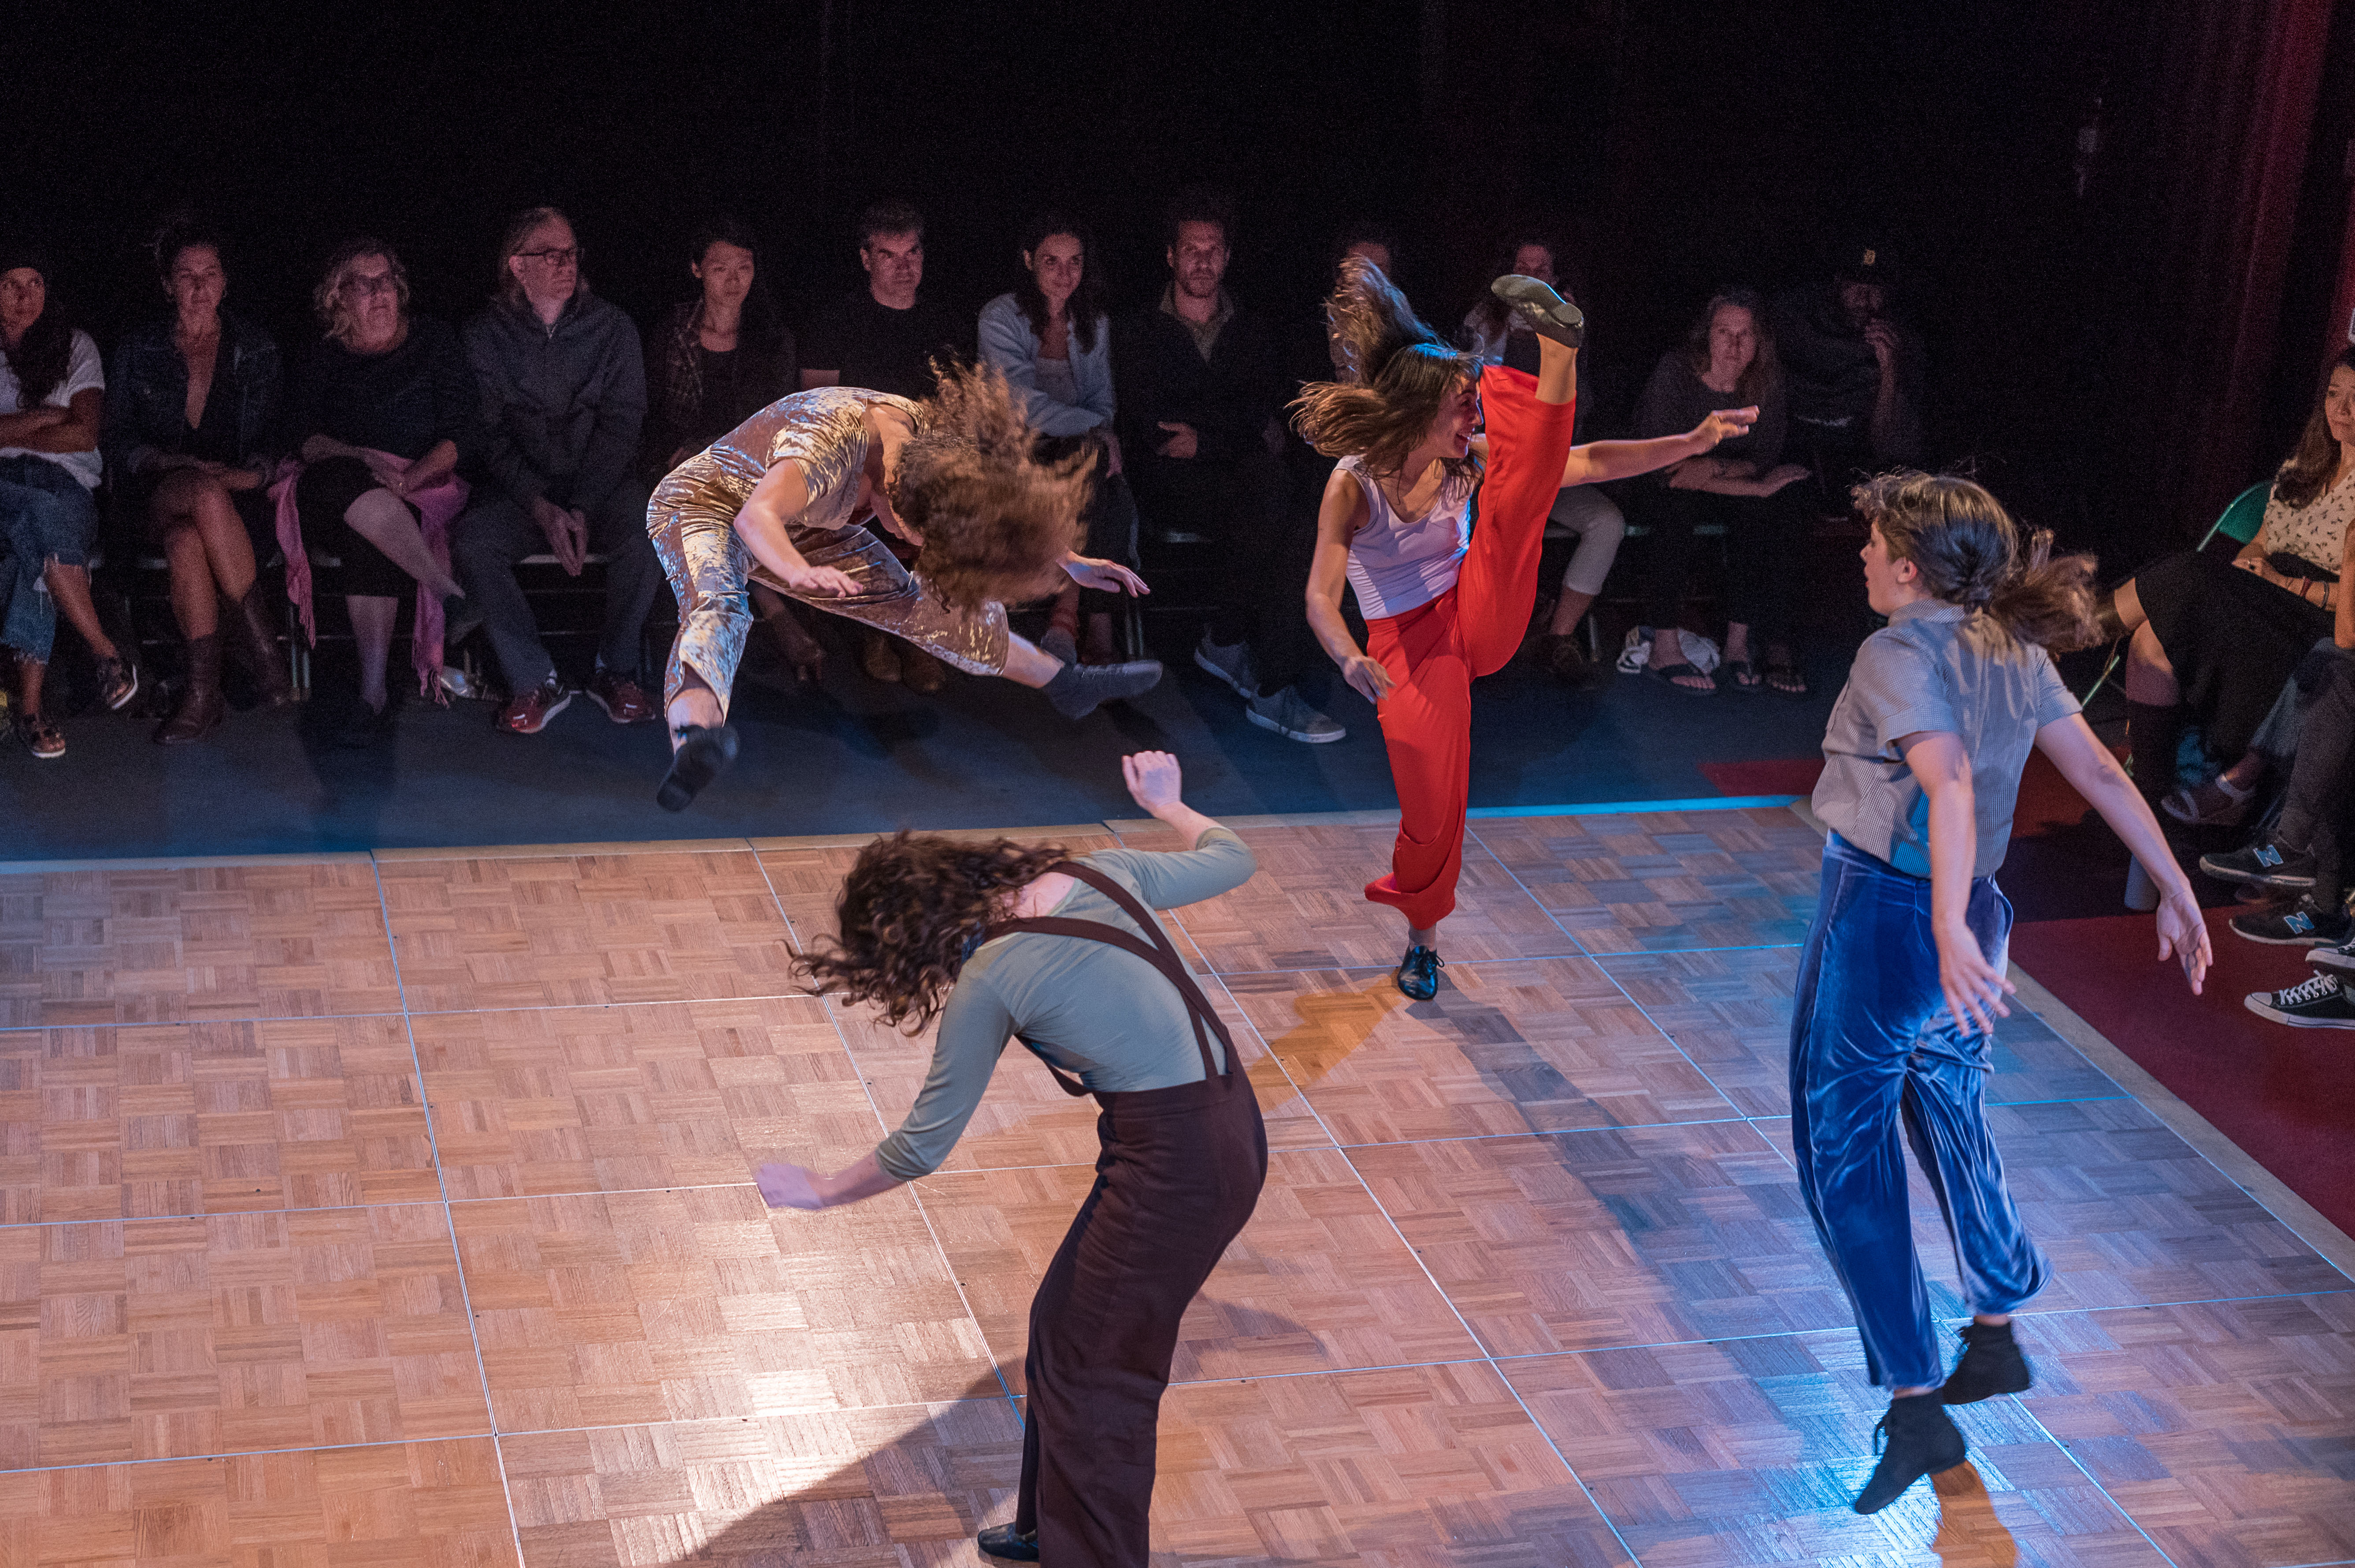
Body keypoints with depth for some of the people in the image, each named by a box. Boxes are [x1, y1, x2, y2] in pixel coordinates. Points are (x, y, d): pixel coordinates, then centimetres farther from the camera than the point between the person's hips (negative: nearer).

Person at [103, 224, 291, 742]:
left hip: (239, 497, 0)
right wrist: (172, 463, -10)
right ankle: (256, 634, -35)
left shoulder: (258, 352, 14)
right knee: (206, 494, -39)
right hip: (155, 498, 0)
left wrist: (253, 472, -13)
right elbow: (118, 439, 10)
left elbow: (279, 436, 9)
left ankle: (203, 689, -31)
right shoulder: (137, 352, 14)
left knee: (187, 540, -38)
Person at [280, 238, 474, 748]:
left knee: (367, 537, -36)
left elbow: (458, 435, 6)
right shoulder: (324, 358, 18)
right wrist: (361, 459, -15)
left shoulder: (432, 340, 15)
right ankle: (444, 585, -47)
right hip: (340, 485, 1)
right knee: (337, 480, -38)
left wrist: (409, 477, -12)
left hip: (423, 489, -1)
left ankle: (374, 692, -42)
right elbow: (304, 437, 4)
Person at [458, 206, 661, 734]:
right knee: (473, 542, -29)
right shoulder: (486, 335, 4)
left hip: (601, 481, 0)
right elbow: (491, 435, -2)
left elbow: (621, 425, -2)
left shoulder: (613, 327, 4)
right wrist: (541, 508, -18)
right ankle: (535, 681, -19)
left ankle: (616, 670, -11)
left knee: (647, 533, -31)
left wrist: (583, 508, -16)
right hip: (521, 488, 0)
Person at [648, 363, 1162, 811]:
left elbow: (1003, 505, 5)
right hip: (704, 506, -8)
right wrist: (801, 572, -74)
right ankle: (695, 740, -71)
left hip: (795, 529, 8)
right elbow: (757, 516, -55)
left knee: (920, 603, 8)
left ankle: (1066, 684, 26)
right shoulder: (830, 443, -39)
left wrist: (1071, 563, 5)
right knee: (719, 608, -40)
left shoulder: (933, 444, -15)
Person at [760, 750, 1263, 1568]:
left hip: (1175, 1164, -9)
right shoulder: (1098, 872, 4)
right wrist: (1167, 804, 40)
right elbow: (1231, 860, 20)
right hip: (1233, 1121, 9)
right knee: (1065, 1326, 22)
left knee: (1092, 1375, 6)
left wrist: (823, 1190, 12)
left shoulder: (988, 981, -13)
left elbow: (922, 1146, -5)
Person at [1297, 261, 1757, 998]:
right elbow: (1322, 598, -24)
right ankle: (1422, 935, 32)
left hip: (1476, 619, 3)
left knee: (1520, 490, -20)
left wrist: (1689, 442, -16)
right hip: (1408, 647, -2)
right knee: (1432, 803, 5)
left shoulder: (1468, 460, -7)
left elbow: (1587, 463, -7)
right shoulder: (1353, 485, -18)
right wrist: (1356, 667, -44)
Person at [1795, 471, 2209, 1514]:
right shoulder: (2015, 651, 5)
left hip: (1880, 913, -8)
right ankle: (1996, 1339, 41)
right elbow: (2102, 774, 5)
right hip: (1964, 914, 8)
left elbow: (1950, 783, -34)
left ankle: (1916, 1405, 3)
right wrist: (2176, 891, 11)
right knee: (1950, 1117, 27)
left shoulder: (1900, 655, -18)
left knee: (1845, 1158, 2)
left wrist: (1949, 929, -43)